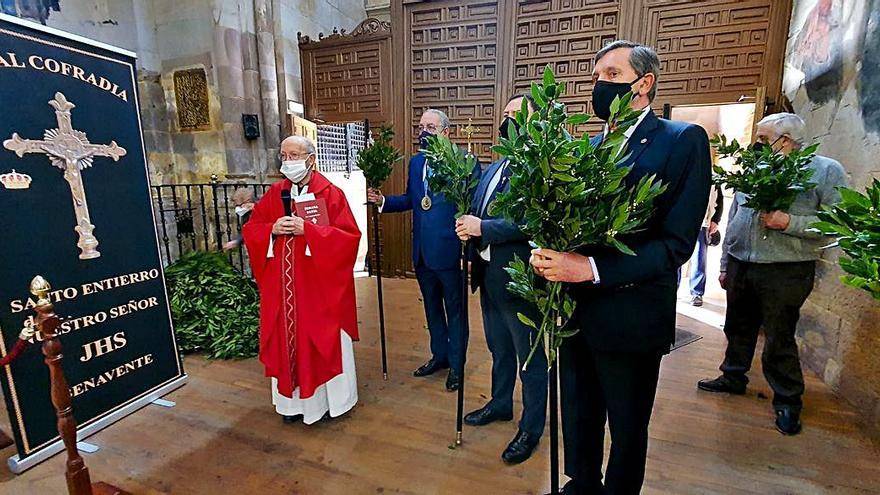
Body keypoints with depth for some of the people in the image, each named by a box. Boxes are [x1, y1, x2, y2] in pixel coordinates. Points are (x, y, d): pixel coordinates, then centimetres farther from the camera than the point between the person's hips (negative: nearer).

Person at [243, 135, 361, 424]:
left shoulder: (330, 194, -7)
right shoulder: (274, 194, 8)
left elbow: (349, 236, -14)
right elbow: (250, 230, 10)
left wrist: (306, 229, -22)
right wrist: (272, 230, -12)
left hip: (321, 286, -4)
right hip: (282, 286, 5)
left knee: (323, 340, 8)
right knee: (287, 342, 13)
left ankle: (332, 398, 28)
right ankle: (295, 400, 32)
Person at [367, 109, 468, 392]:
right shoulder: (416, 162, 11)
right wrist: (382, 201, 0)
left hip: (449, 249, -7)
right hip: (422, 251, 7)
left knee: (454, 309, 10)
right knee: (432, 307, 20)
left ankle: (456, 365, 27)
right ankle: (439, 355, 40)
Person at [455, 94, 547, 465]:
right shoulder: (493, 169, 14)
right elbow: (477, 211, 16)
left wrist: (483, 228, -24)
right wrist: (468, 227, -2)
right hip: (489, 276, 9)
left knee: (530, 358, 10)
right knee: (499, 349, 25)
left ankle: (531, 430, 29)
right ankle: (500, 404, 46)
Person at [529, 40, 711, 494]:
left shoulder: (684, 141, -9)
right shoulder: (589, 147, 9)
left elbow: (678, 242, -18)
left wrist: (593, 269, -29)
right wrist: (546, 254, -14)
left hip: (631, 316, -5)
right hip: (575, 308, 6)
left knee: (627, 428, 18)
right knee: (578, 417, 24)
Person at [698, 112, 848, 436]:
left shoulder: (826, 171, -3)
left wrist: (789, 223, -22)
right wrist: (725, 264, 14)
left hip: (786, 272, -5)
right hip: (740, 266, 5)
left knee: (779, 340, 3)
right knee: (738, 328, 16)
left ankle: (788, 402, 21)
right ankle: (733, 378, 34)